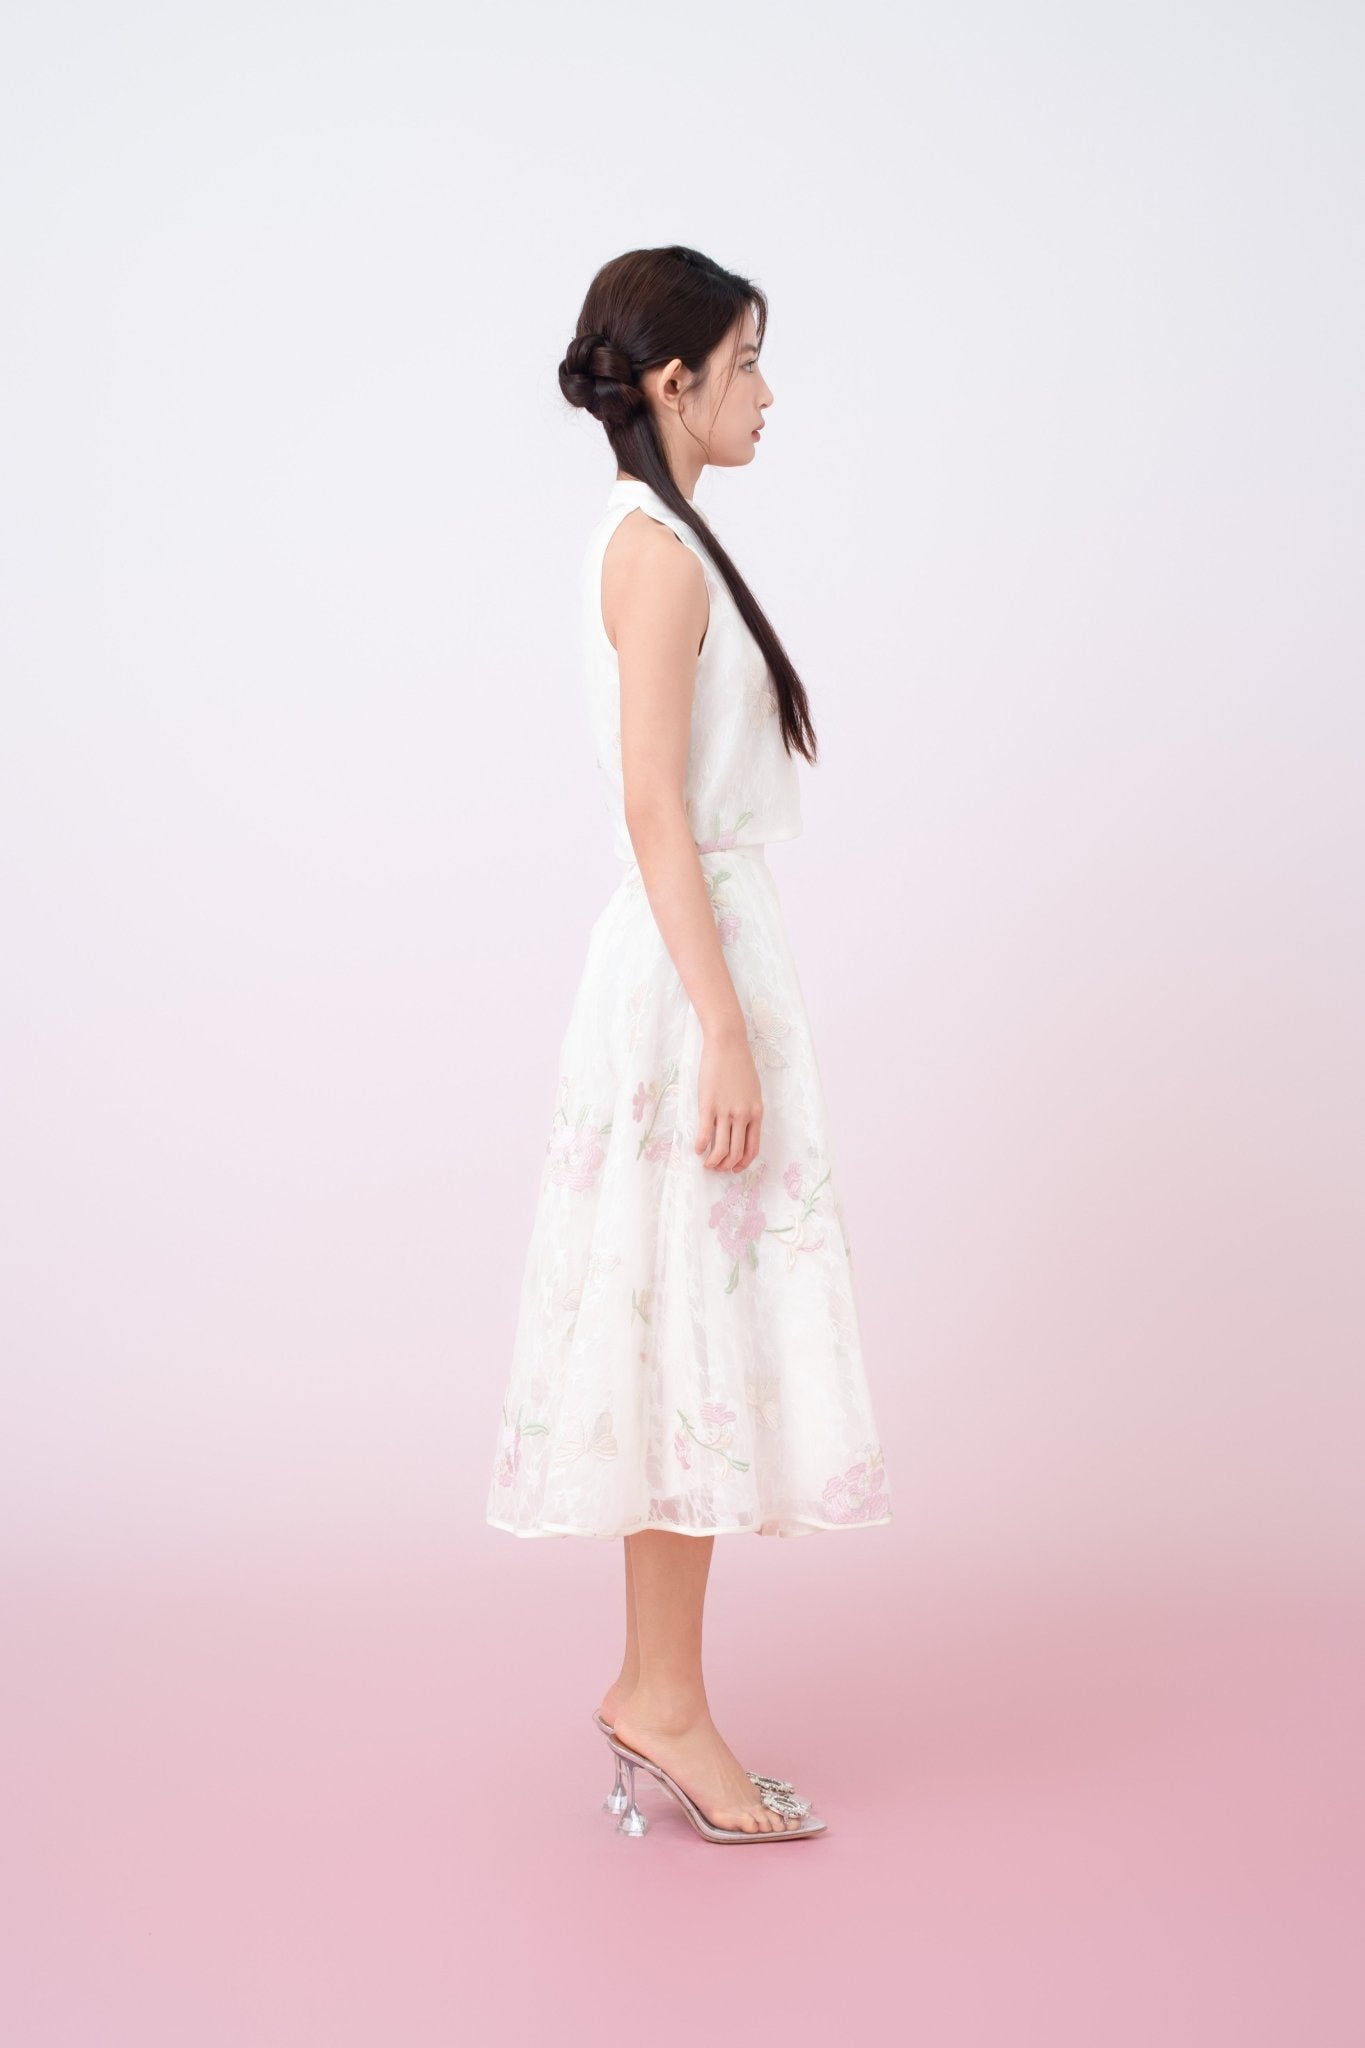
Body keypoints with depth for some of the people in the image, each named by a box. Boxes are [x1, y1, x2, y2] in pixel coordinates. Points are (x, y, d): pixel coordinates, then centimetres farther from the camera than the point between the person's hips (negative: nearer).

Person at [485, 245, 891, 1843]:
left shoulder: (655, 541, 17)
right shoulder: (658, 547, -12)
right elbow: (654, 807, -19)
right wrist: (728, 1033, -22)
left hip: (696, 959, 10)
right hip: (693, 972, -10)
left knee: (691, 1341, 11)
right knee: (695, 1335, -4)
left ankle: (651, 1686, 19)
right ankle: (669, 1704, 6)